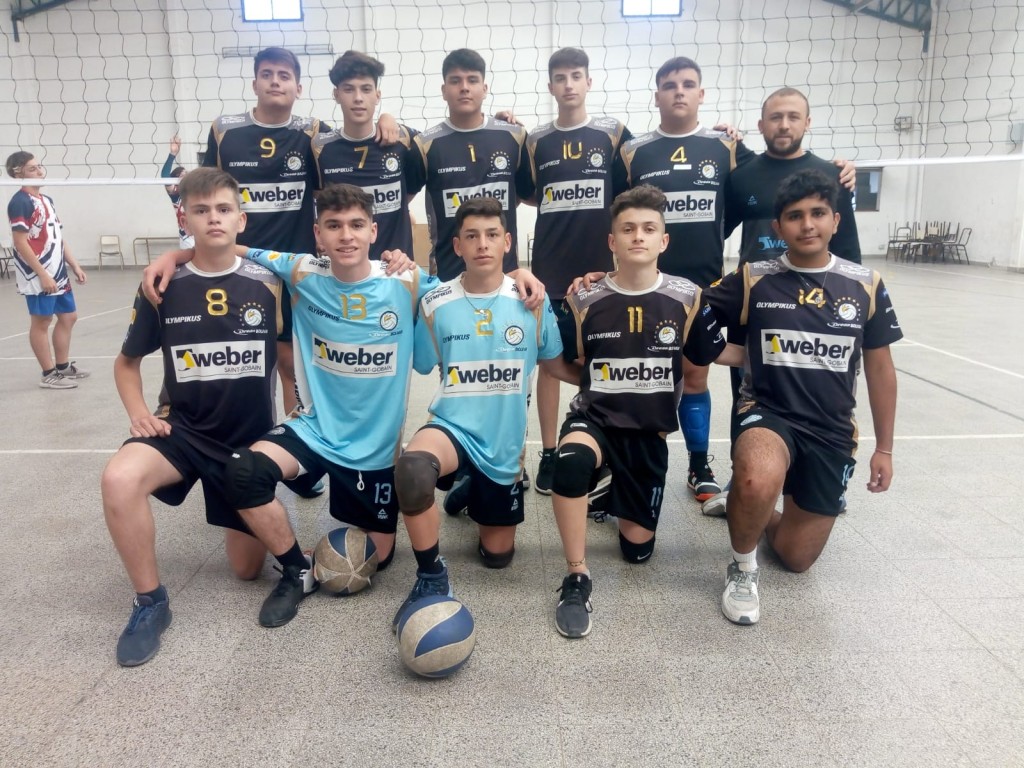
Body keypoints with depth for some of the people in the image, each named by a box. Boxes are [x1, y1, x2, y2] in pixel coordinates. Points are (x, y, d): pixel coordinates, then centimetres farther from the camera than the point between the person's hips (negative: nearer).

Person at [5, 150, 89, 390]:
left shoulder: (46, 200, 13)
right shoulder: (20, 202, -13)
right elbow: (20, 244, -18)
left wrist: (74, 265, 15)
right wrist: (42, 274, -20)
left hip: (58, 272, 9)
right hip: (38, 276, -9)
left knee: (68, 317, 14)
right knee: (41, 322, 0)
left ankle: (63, 367, 27)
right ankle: (49, 374, 8)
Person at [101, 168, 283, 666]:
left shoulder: (268, 285, -7)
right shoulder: (162, 288, -5)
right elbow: (126, 362, 9)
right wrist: (139, 413, -8)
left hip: (252, 438, 0)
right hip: (183, 429, 0)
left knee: (248, 568, 5)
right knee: (119, 479, -33)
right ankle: (150, 602, -10)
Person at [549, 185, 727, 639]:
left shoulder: (687, 299, -4)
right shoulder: (585, 300, -5)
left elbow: (705, 361, 7)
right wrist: (601, 384, -8)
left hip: (651, 432, 2)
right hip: (595, 418, -1)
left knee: (637, 546, 6)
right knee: (571, 460, -39)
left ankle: (618, 500, 41)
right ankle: (577, 579, -21)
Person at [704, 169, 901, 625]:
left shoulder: (866, 286, 0)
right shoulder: (752, 280, -5)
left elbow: (879, 369, 7)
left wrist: (884, 448, 8)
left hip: (833, 431, 3)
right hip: (767, 414, -3)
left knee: (796, 559, 9)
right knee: (758, 482, -39)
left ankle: (760, 518, 45)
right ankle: (743, 567, -7)